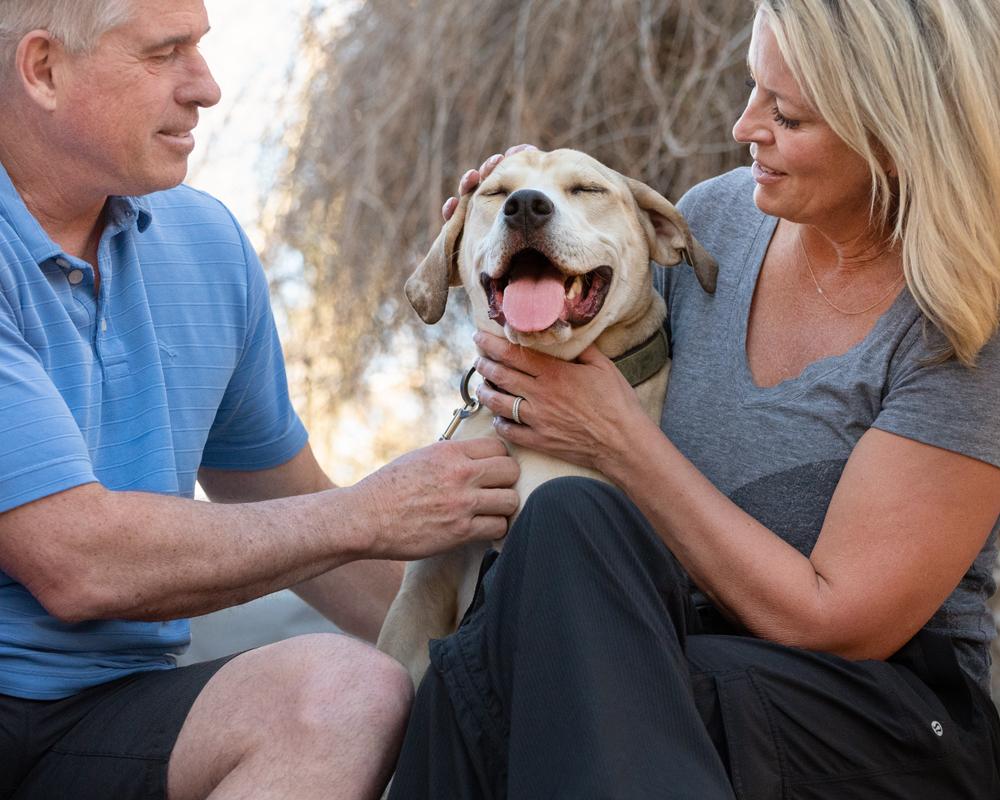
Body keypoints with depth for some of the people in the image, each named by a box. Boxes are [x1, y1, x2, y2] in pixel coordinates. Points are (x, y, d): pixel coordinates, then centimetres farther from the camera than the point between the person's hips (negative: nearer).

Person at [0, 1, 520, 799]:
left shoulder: (204, 240, 10)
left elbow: (286, 514, 22)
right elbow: (74, 563, -19)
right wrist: (370, 516, -9)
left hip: (108, 704, 6)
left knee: (350, 692, -25)